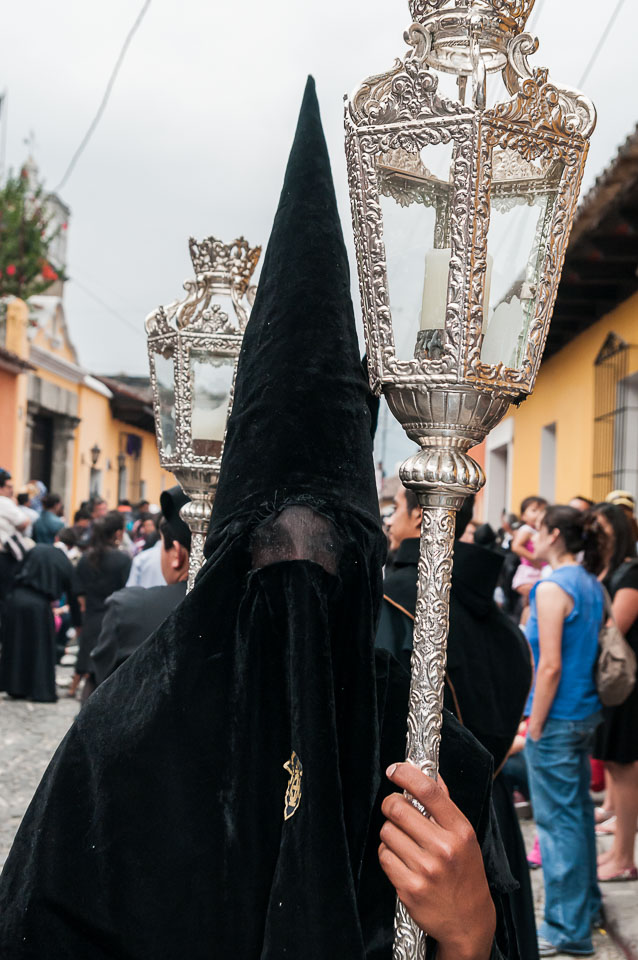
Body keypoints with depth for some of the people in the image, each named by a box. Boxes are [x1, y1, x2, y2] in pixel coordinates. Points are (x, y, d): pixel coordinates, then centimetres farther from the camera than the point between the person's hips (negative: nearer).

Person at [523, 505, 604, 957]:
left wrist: (534, 727, -15)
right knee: (579, 811, 19)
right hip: (588, 713, 9)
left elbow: (550, 666, -21)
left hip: (557, 717, -9)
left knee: (557, 820, 0)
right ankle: (586, 903, 32)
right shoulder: (594, 586, 9)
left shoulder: (552, 588, -17)